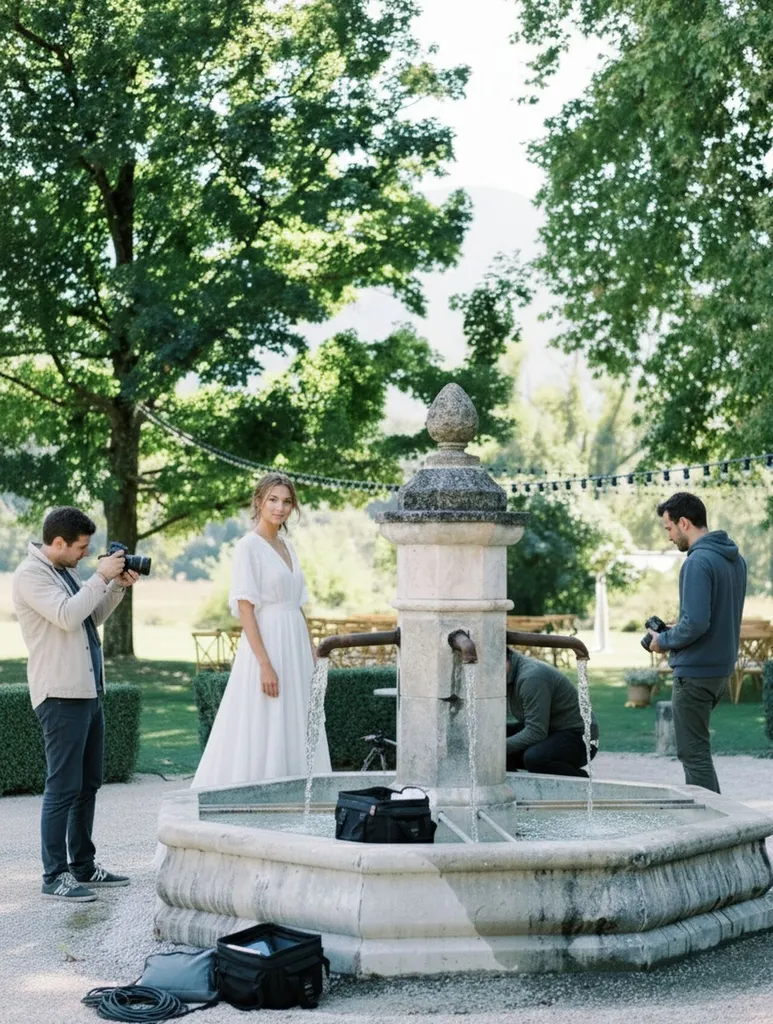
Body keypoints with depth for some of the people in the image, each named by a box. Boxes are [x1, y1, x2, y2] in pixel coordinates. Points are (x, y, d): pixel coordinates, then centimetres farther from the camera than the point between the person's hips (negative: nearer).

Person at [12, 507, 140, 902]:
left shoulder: (63, 571, 16)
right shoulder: (31, 574, -12)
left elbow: (92, 617, 24)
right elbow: (67, 616, -25)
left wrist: (118, 586, 11)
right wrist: (100, 577, -18)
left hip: (88, 691, 10)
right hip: (61, 695, -10)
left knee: (88, 784, 14)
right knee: (64, 787, -7)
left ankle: (83, 867, 23)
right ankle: (55, 876, -2)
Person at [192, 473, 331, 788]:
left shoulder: (287, 546, 14)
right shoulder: (248, 546, -8)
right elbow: (245, 609, -14)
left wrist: (312, 655, 14)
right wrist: (265, 664, -20)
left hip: (295, 647, 8)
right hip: (266, 645, -8)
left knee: (295, 736, 8)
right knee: (262, 735, -6)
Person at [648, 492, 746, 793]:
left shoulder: (698, 562, -20)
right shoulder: (734, 559, 9)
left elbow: (696, 623, -26)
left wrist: (664, 640, -9)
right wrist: (676, 631, 14)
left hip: (695, 672, -9)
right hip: (723, 667, 9)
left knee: (693, 752, 0)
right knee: (696, 747, 21)